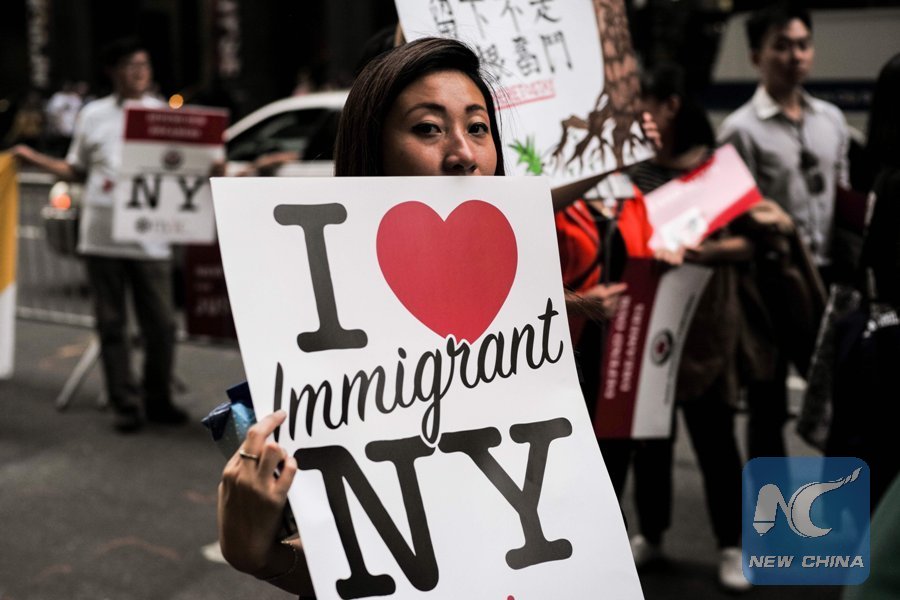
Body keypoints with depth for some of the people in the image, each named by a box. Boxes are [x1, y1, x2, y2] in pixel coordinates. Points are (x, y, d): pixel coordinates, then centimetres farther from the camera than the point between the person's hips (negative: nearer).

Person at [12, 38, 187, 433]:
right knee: (112, 325, 5)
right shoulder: (93, 115, 11)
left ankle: (157, 401, 18)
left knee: (161, 325, 1)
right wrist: (34, 158, 8)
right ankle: (124, 405, 15)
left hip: (149, 236, -1)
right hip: (101, 235, 1)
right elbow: (76, 171, 18)